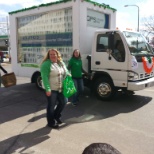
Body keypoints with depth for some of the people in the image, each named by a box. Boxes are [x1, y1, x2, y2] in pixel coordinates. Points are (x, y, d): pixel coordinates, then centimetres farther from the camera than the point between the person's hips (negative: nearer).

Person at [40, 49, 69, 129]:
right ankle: (51, 122, 22)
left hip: (60, 88, 7)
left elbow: (66, 73, 17)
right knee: (51, 106, 4)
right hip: (51, 89, -7)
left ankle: (56, 116, 37)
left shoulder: (61, 63, 9)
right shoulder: (46, 64, -14)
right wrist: (48, 89, -26)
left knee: (63, 101, 14)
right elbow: (45, 77, -20)